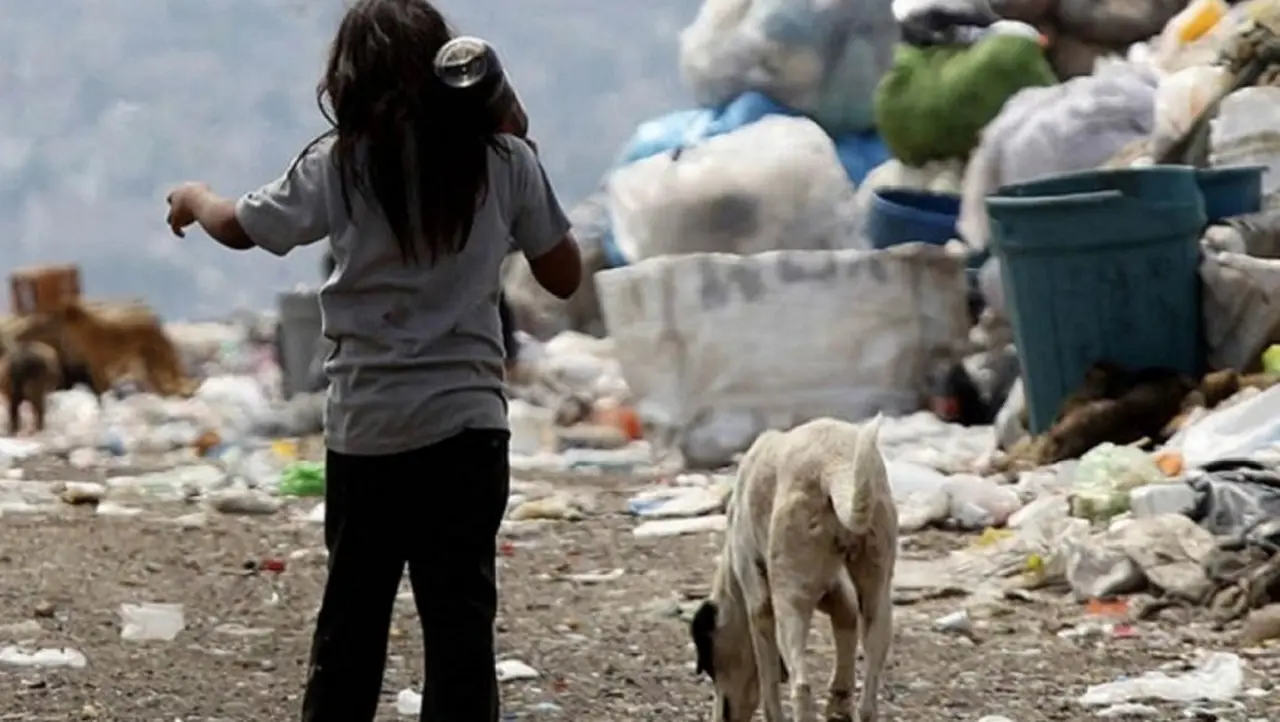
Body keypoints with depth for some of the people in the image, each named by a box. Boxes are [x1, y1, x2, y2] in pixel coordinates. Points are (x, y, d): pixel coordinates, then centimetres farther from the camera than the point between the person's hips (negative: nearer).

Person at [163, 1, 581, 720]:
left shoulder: (342, 163, -3)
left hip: (367, 426, 0)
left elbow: (240, 226, 11)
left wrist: (193, 197, 33)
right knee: (460, 620, 0)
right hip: (468, 424, 0)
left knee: (350, 618, 12)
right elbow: (565, 276, 7)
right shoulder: (503, 159, -2)